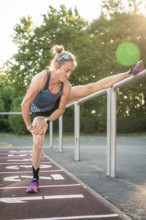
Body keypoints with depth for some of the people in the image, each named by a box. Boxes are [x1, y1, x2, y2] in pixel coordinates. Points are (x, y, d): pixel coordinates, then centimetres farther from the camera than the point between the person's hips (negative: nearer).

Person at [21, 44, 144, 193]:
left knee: (91, 87, -7)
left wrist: (47, 121, -24)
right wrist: (29, 125, -27)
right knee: (37, 143, -13)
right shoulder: (40, 79, -44)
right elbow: (24, 104, -37)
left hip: (56, 105, 2)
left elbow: (60, 109, -14)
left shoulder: (66, 86, -30)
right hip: (40, 112, -2)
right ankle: (35, 180, 5)